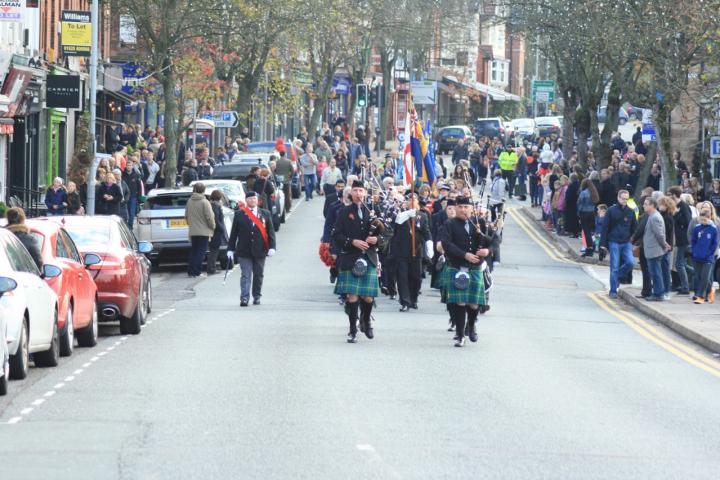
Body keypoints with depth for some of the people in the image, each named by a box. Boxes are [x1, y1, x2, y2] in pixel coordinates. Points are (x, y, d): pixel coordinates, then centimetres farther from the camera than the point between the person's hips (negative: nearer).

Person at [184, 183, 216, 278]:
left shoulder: (190, 201, 4)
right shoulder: (204, 202, -14)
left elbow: (186, 216, 12)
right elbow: (209, 217, -14)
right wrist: (213, 227, 2)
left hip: (192, 231, 6)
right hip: (203, 231, -5)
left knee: (193, 251, 13)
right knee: (200, 252, -1)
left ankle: (190, 271, 11)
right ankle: (197, 271, -4)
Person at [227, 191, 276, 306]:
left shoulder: (265, 214, 7)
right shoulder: (239, 214, 3)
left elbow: (270, 231, 5)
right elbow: (233, 233, 4)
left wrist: (272, 247, -5)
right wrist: (230, 249, 1)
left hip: (260, 250, 2)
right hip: (244, 251, -2)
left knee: (258, 275, 9)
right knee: (245, 275, -6)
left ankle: (257, 296, 22)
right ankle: (244, 298, -10)